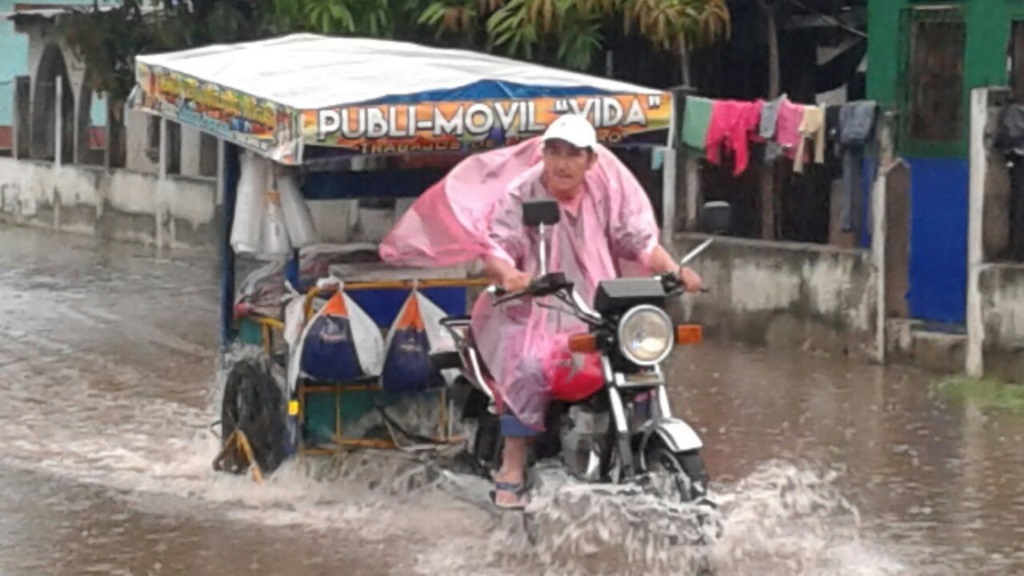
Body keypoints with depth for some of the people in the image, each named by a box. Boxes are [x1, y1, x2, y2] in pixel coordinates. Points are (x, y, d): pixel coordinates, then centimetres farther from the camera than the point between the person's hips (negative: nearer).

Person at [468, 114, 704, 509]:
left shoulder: (608, 192, 5)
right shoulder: (521, 196, -5)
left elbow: (640, 240, 2)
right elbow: (495, 247, -16)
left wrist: (673, 271, -17)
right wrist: (508, 273, -39)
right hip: (534, 313, -4)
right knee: (528, 368, -31)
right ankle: (512, 469, -26)